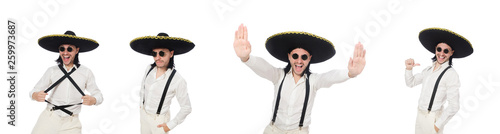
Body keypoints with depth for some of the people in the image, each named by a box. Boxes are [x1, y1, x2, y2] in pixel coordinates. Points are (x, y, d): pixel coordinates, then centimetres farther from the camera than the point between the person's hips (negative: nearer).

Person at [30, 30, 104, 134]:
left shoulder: (86, 73, 2)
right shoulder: (52, 71, 3)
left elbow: (98, 95, 5)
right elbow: (34, 92, 6)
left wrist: (92, 100, -18)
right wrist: (36, 96, -17)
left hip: (71, 123, 0)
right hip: (50, 118, 0)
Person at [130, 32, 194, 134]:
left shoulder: (178, 81, -28)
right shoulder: (149, 69, -12)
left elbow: (186, 108, -18)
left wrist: (170, 125, -14)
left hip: (159, 119, -5)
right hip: (144, 112, 5)